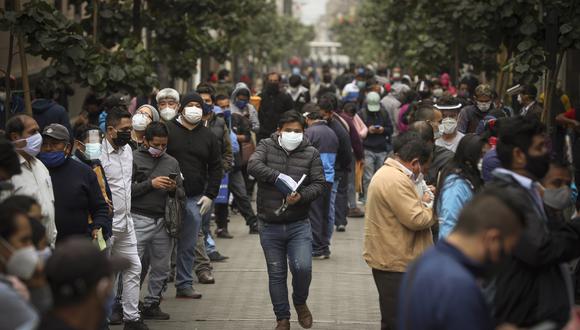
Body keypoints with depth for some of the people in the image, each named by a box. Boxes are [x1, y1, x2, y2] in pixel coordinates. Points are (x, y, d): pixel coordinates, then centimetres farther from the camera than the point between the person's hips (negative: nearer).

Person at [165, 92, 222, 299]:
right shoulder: (167, 130, 0)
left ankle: (184, 284, 14)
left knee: (188, 244, 7)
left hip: (195, 198, 3)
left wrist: (210, 195, 5)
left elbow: (215, 168, 14)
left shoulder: (208, 137, 12)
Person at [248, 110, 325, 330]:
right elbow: (253, 166, -18)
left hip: (299, 225, -1)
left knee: (302, 268, -15)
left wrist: (302, 196, -21)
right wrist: (279, 177, -27)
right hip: (270, 226, 1)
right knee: (276, 274, 9)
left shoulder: (311, 153, 1)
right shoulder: (266, 146, 0)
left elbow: (319, 184, -3)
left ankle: (300, 303, 16)